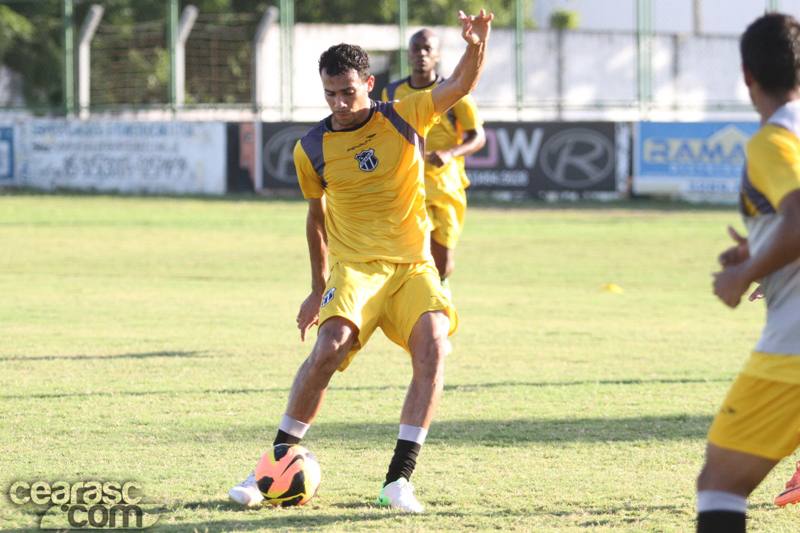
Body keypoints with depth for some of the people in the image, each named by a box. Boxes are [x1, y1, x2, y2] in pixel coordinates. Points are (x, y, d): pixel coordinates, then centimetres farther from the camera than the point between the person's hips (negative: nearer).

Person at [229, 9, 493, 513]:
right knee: (330, 347, -26)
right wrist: (319, 288, 21)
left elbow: (461, 85, -6)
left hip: (414, 266, 1)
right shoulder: (312, 149, 3)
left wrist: (476, 45, -28)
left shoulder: (404, 119, 1)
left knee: (433, 348, -24)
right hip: (354, 265, -1)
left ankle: (399, 479, -23)